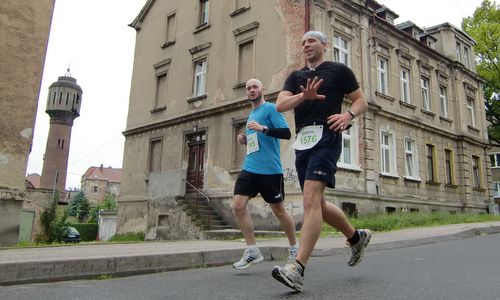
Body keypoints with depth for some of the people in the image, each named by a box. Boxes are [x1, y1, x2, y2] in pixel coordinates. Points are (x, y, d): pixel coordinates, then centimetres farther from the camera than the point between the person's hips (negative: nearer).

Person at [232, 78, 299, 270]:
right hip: (249, 168, 7)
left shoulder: (270, 109, -3)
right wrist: (245, 140, 10)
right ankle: (252, 251, 3)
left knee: (278, 210, 5)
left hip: (270, 170, -7)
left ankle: (294, 249, 26)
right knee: (238, 205, -9)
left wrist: (263, 128, -22)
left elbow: (286, 133, -13)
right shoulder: (251, 115, 20)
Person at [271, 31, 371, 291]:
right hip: (302, 141, 6)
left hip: (326, 136, -6)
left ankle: (297, 269, -22)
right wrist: (304, 95, -16)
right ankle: (357, 237, 35)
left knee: (311, 199, -20)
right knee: (317, 204, 12)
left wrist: (348, 115, -11)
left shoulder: (339, 70, 10)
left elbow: (361, 100, 10)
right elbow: (280, 105, 4)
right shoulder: (295, 77, 20)